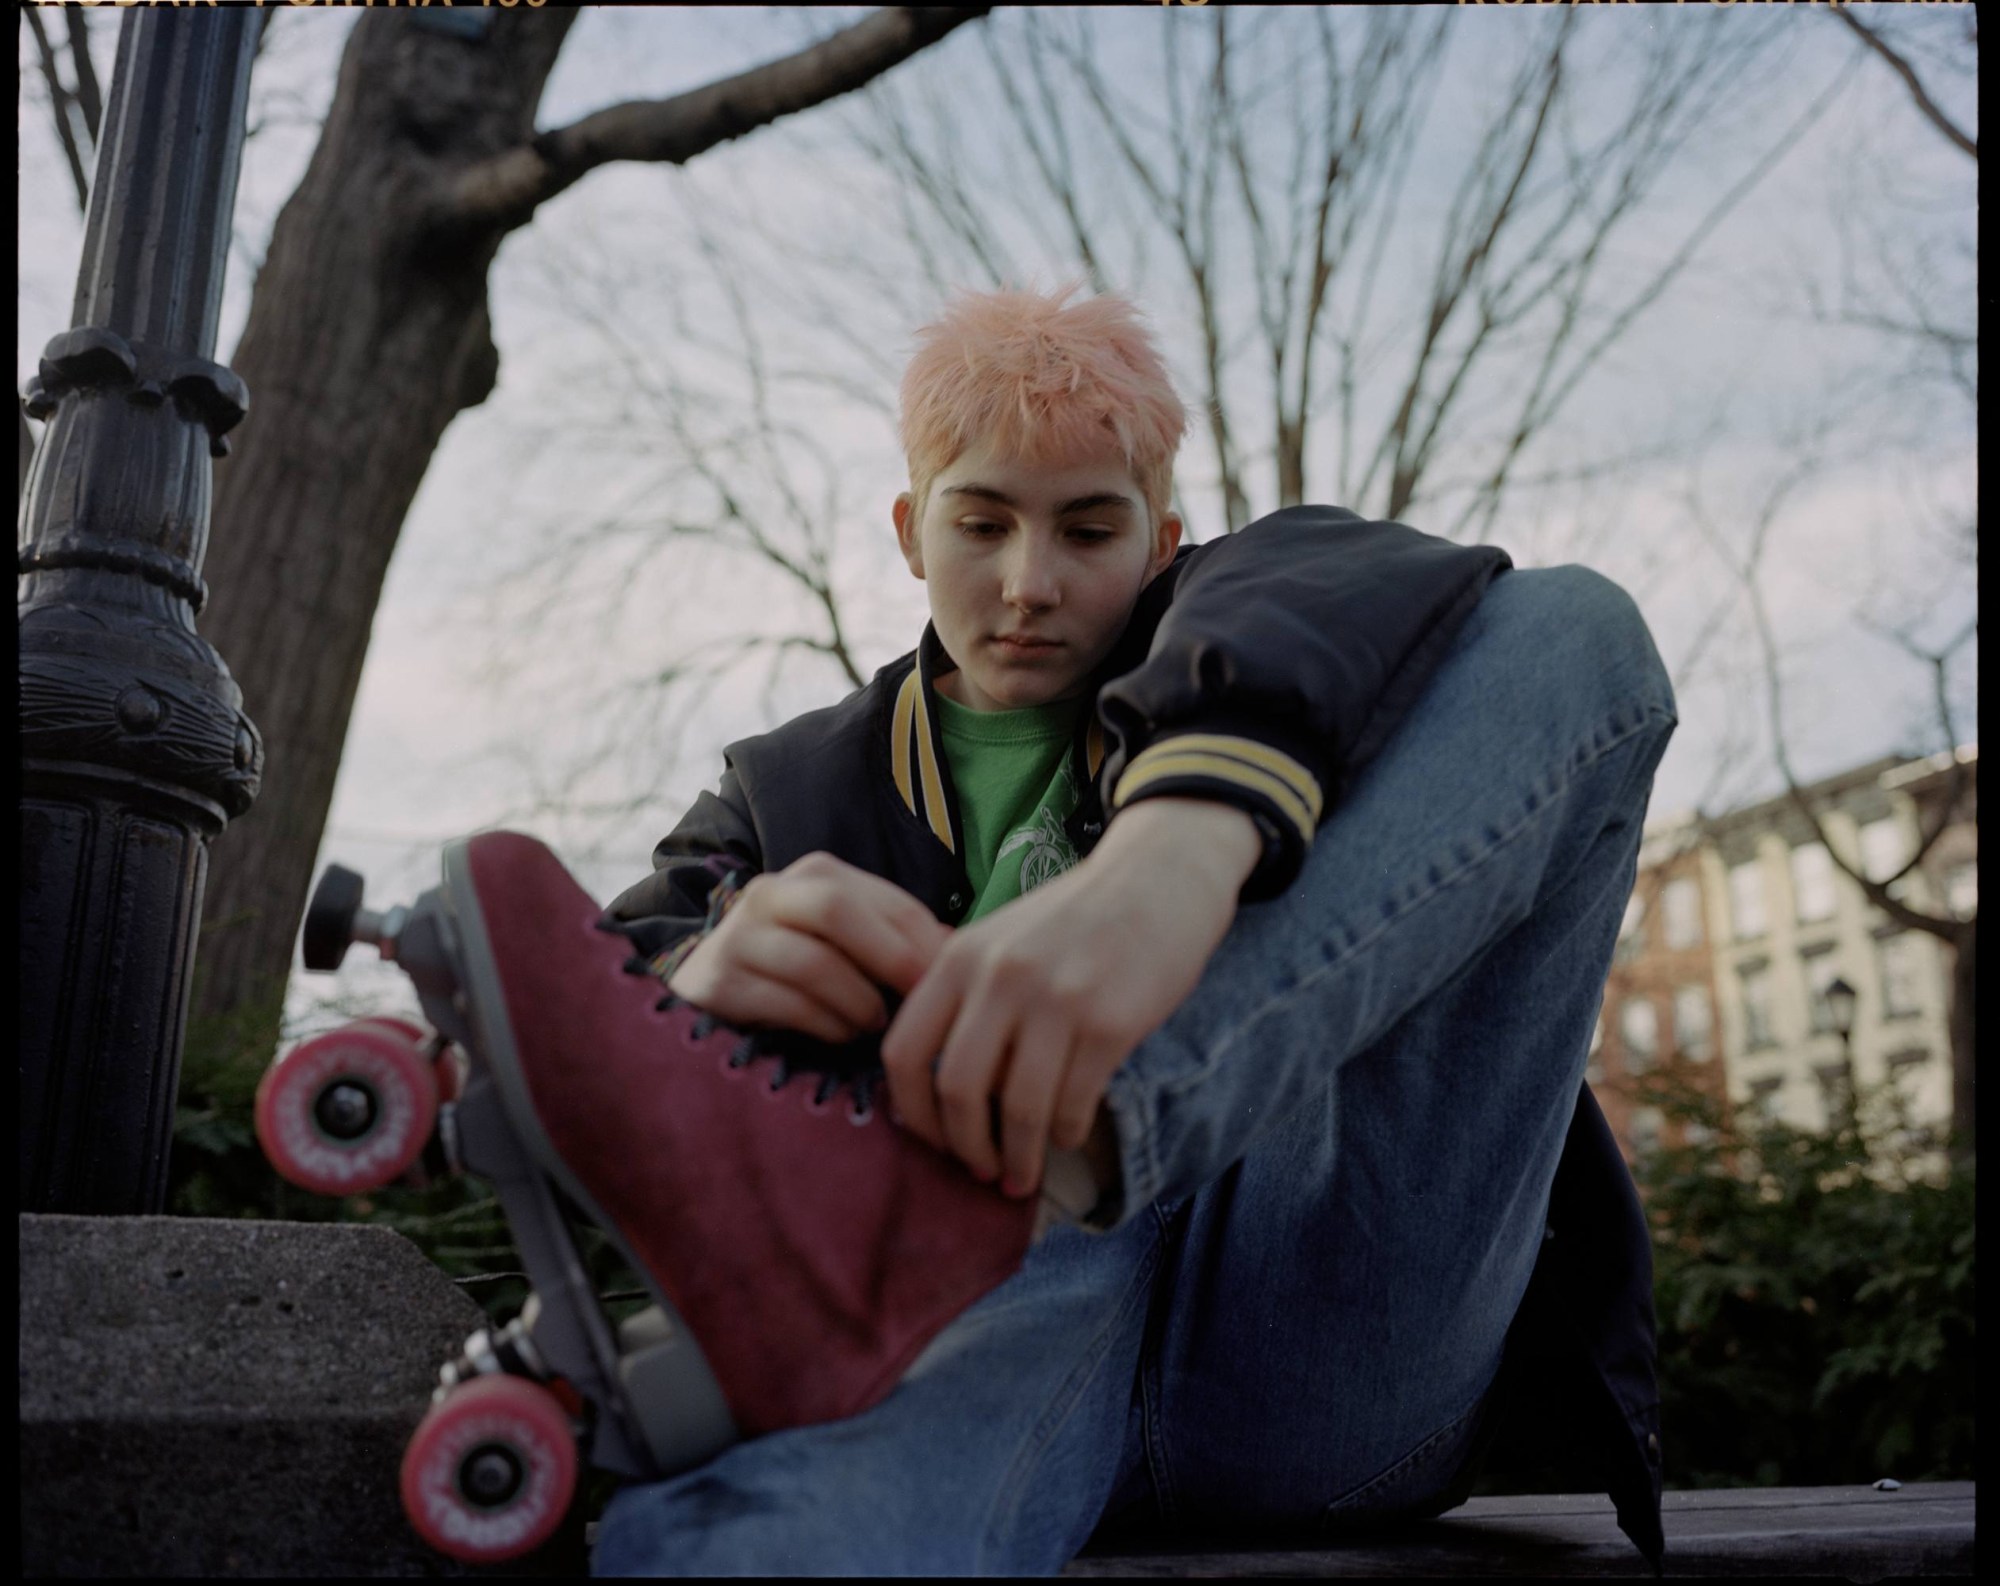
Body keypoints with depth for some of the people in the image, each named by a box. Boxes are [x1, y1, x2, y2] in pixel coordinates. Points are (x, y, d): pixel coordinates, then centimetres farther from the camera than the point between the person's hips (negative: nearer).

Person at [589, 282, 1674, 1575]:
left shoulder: (1217, 633, 20)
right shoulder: (790, 790, 23)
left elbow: (1326, 585, -6)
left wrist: (1179, 841, -31)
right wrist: (699, 980, -21)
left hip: (1319, 1326, 5)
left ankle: (1075, 1134, -28)